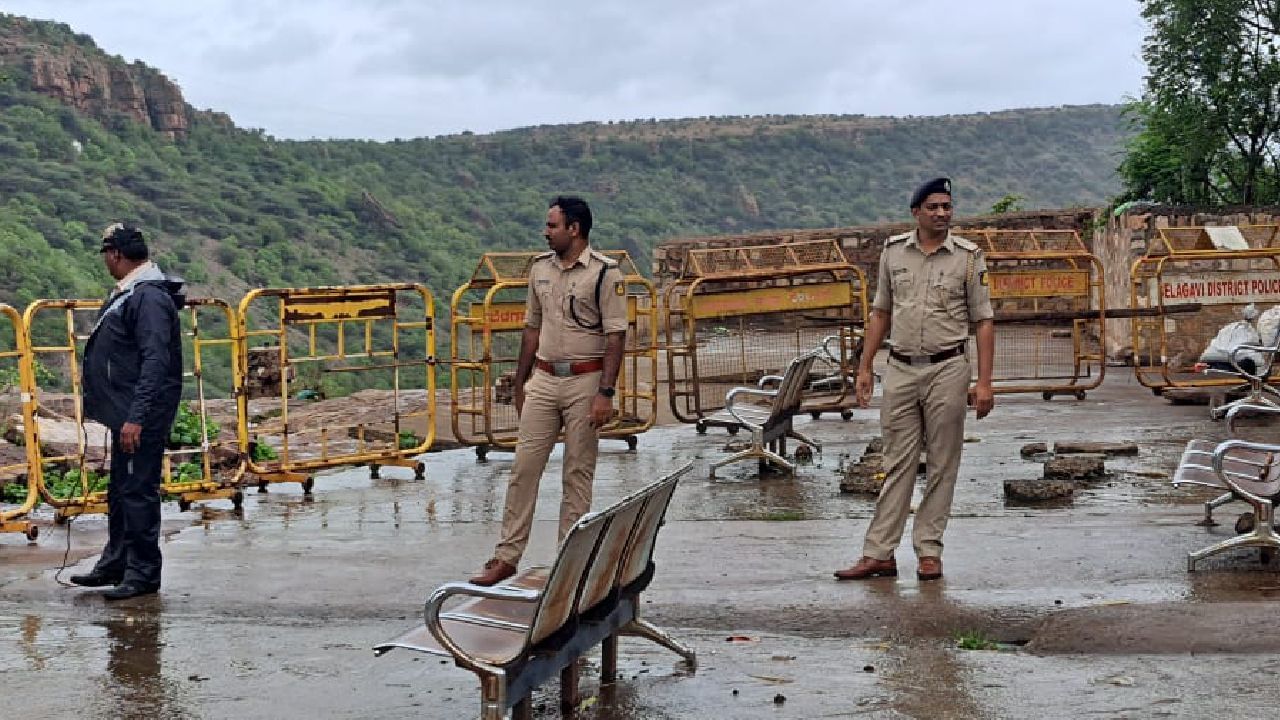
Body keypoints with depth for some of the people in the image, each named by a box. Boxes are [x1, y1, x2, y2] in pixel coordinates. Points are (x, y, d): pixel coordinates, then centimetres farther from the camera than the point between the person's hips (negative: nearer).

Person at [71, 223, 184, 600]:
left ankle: (143, 574, 5)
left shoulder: (149, 297, -18)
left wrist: (136, 417, -27)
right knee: (119, 491, 18)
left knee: (138, 492, -4)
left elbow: (155, 362, -25)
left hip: (142, 417, -11)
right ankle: (115, 563, 30)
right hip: (126, 413, 11)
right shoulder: (128, 293, 14)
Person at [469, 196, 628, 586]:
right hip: (543, 379, 5)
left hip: (585, 381, -5)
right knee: (524, 466, 2)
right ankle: (507, 557, 6)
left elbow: (615, 336, -11)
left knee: (578, 474, 3)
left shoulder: (605, 272, -8)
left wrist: (605, 392, -17)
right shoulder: (540, 267, 10)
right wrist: (520, 383, 16)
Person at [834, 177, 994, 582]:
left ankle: (929, 552, 11)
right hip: (900, 370, 2)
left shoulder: (968, 256, -1)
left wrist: (984, 382, -8)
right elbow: (881, 312, 14)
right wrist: (865, 368, 10)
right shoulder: (893, 252, 6)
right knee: (897, 464, 5)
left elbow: (983, 321, -1)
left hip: (947, 370, -2)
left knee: (942, 466, 3)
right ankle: (879, 554, 6)